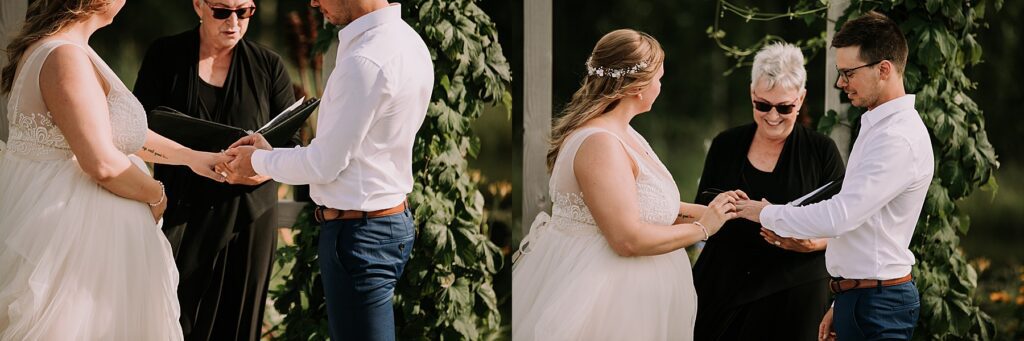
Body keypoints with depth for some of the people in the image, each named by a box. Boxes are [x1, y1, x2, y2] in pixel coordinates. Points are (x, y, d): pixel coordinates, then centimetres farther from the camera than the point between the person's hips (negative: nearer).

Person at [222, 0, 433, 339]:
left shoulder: (365, 63, -23)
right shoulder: (406, 39, 8)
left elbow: (324, 165, -17)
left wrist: (259, 161, 0)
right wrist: (274, 153, 15)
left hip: (359, 234, -10)